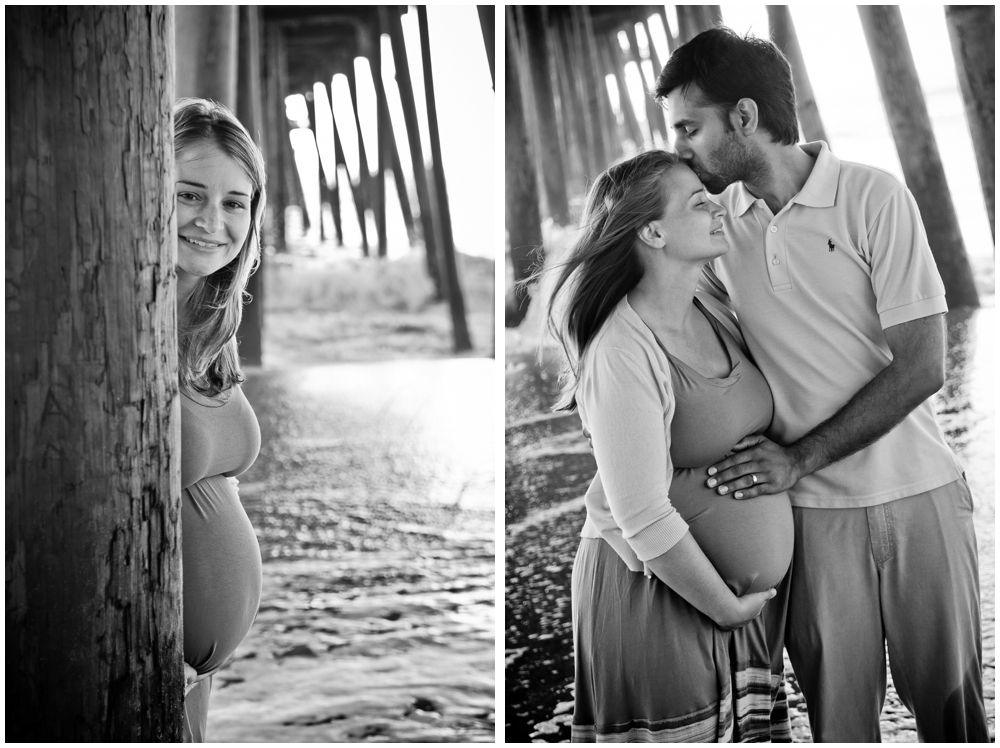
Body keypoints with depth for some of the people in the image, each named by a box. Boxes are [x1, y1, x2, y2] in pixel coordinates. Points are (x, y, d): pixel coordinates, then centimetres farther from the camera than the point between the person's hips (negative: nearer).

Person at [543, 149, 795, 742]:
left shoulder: (715, 315, 5)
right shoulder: (623, 352, -20)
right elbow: (644, 519, -22)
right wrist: (726, 607, -12)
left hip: (745, 592, 8)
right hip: (656, 592, -8)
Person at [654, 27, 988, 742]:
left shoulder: (873, 196, -8)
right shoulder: (715, 222, 3)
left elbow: (922, 366, -11)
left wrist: (799, 458, -15)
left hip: (918, 495, -2)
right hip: (814, 509, 2)